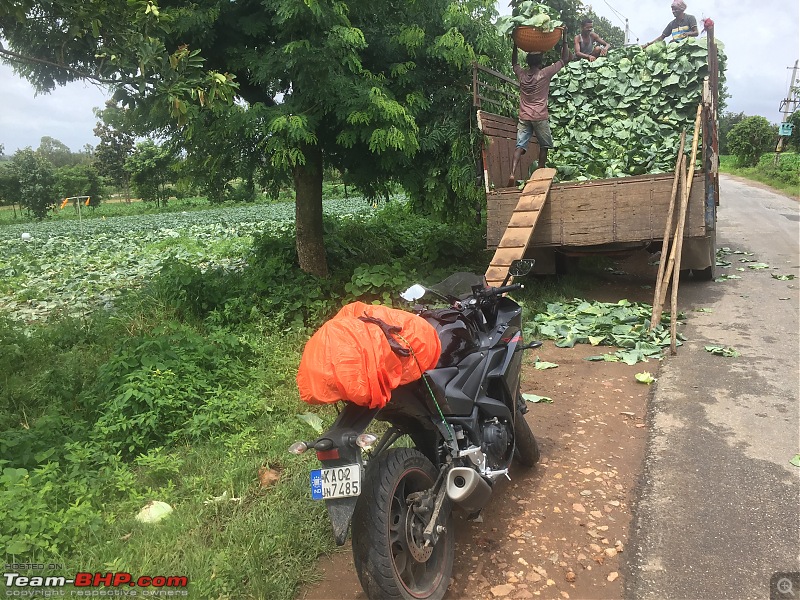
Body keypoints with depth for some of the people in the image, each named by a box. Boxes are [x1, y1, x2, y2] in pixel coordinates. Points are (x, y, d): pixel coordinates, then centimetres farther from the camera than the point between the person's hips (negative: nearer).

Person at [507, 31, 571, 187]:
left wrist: (516, 44, 29)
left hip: (524, 117, 3)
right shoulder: (545, 73, -5)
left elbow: (514, 62, 26)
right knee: (544, 145, 15)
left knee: (520, 146, -4)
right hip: (540, 117, -2)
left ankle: (512, 173, -23)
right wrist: (564, 39, 9)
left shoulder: (521, 74, 4)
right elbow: (565, 59, 4)